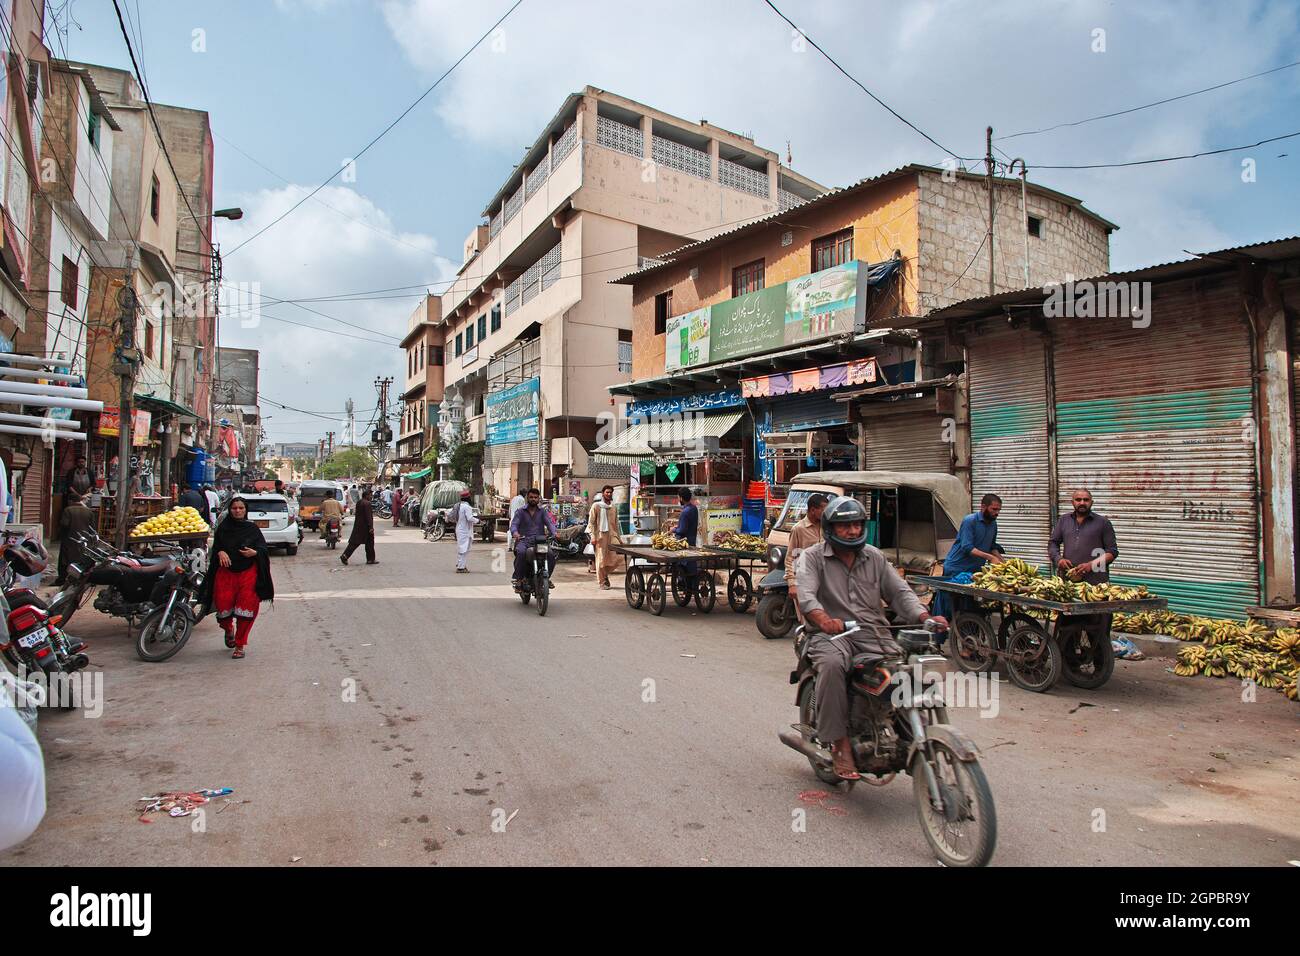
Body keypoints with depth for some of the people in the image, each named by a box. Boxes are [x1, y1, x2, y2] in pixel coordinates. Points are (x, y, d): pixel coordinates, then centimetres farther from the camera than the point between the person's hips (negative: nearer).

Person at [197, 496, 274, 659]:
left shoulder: (252, 528, 3)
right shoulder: (223, 528, 6)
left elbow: (264, 549, 2)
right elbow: (215, 547, 9)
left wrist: (255, 552, -18)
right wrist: (220, 552, -13)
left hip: (248, 574, -1)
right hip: (225, 573, 1)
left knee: (246, 610, -6)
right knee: (223, 607, -2)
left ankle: (240, 646, 8)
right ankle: (229, 629, 35)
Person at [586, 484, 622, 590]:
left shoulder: (614, 507, 17)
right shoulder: (596, 506, 3)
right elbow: (591, 522, 0)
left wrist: (618, 537, 17)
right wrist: (593, 536, -9)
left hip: (612, 535, 4)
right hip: (600, 535, -4)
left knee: (616, 558, -6)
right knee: (601, 559, -3)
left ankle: (605, 574, 18)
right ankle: (602, 582, 8)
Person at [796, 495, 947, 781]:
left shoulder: (874, 557, 18)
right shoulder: (813, 557, 3)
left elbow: (899, 592, 12)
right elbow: (806, 594, -13)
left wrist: (925, 617, -8)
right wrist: (823, 619, -34)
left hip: (874, 632, 4)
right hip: (833, 633, -4)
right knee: (832, 664, -36)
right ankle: (841, 744, -25)